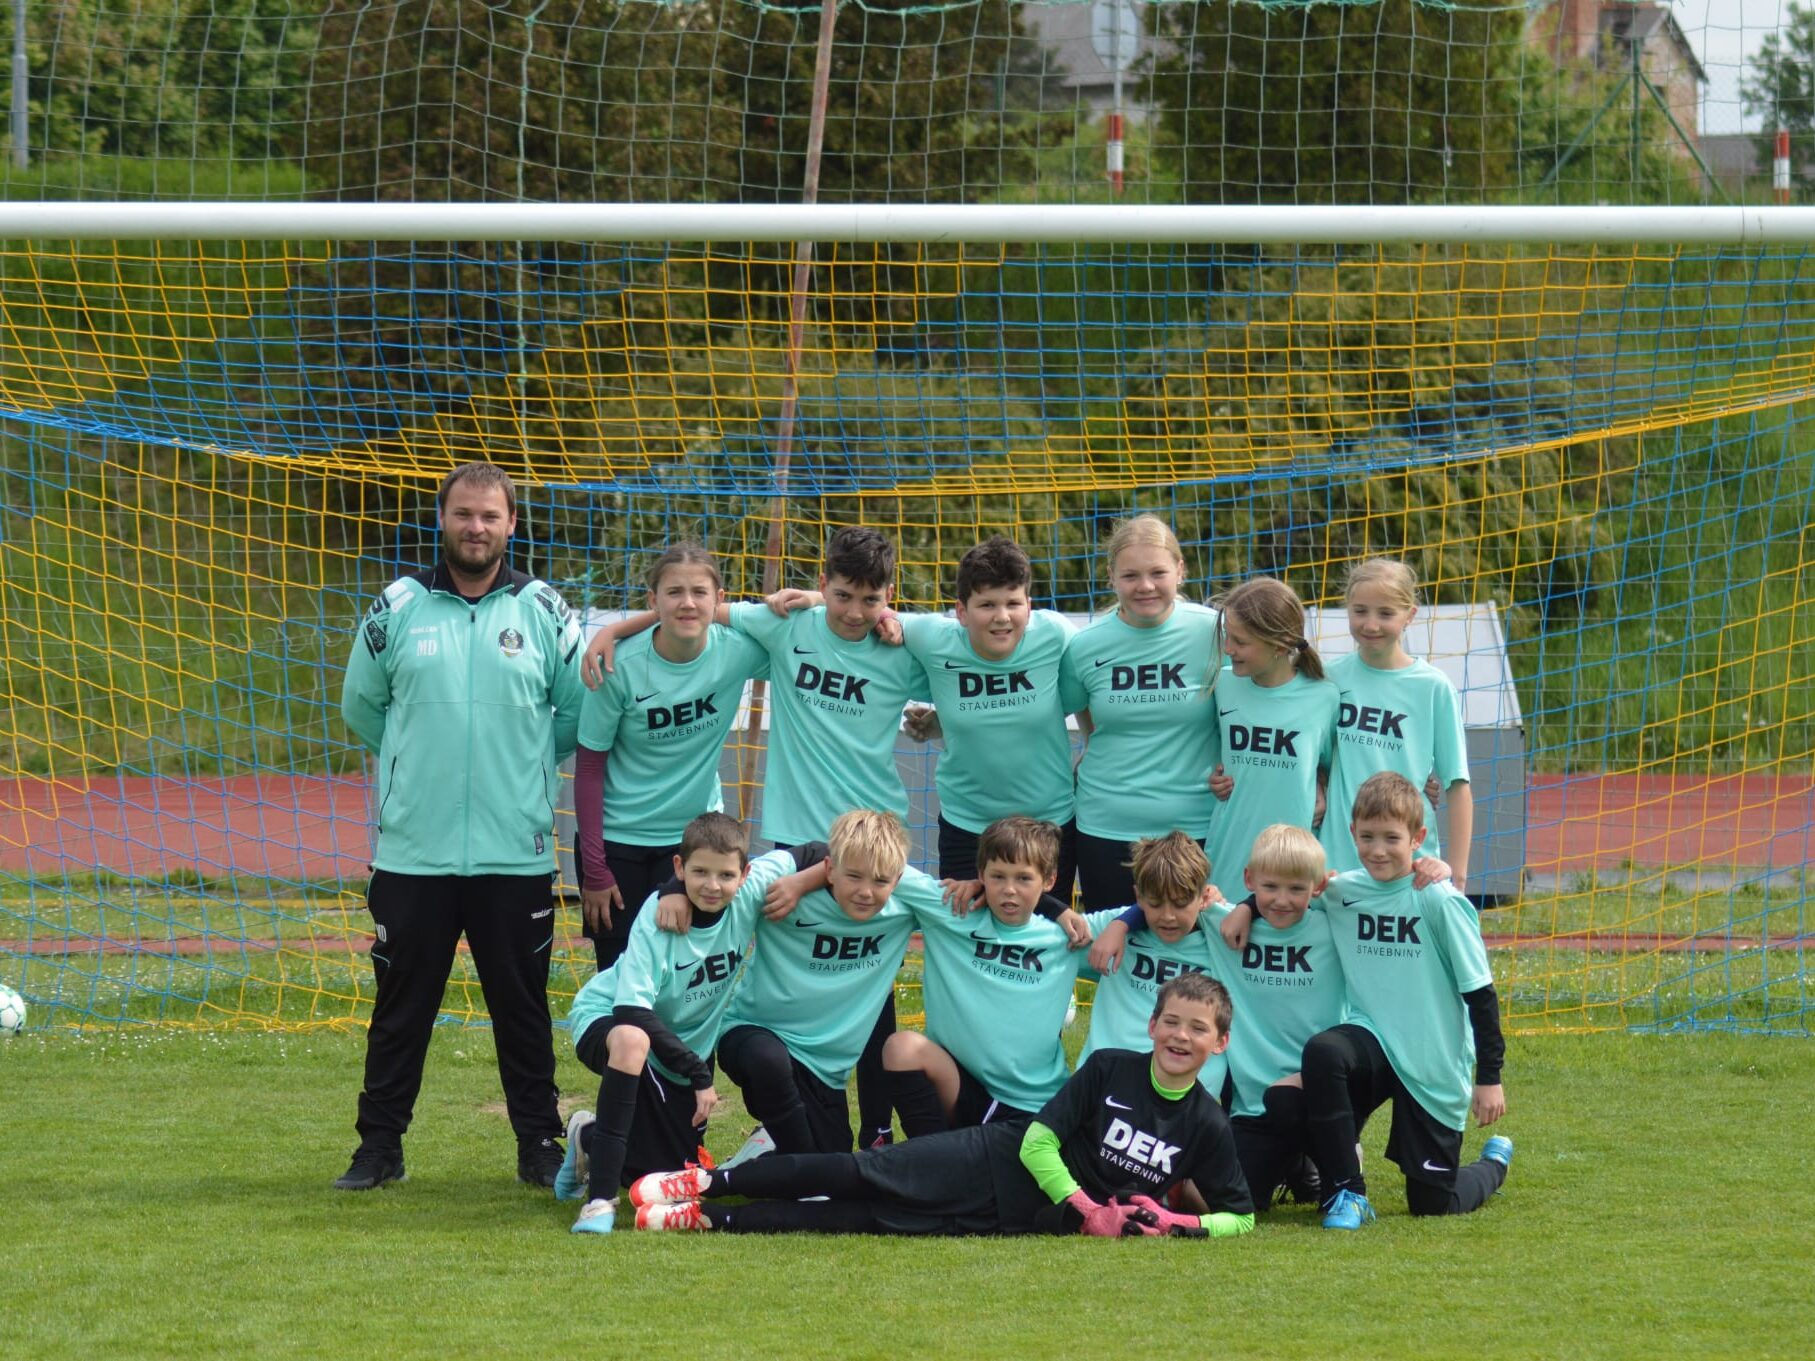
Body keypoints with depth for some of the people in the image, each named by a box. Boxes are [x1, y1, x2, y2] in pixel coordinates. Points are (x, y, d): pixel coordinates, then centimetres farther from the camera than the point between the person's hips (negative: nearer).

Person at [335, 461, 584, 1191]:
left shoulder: (543, 611, 2)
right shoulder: (398, 607, 3)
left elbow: (580, 711, 11)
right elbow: (360, 704, 15)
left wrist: (524, 765, 10)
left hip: (517, 852, 0)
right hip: (412, 850, 0)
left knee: (523, 1007, 6)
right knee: (400, 1006, 6)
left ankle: (539, 1145, 14)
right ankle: (380, 1145, 14)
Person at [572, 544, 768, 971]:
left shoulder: (739, 650, -12)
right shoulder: (621, 667, -17)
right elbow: (589, 767, -9)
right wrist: (594, 869, -9)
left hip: (696, 835, 2)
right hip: (617, 839, -2)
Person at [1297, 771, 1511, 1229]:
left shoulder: (1439, 902, -13)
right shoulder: (1341, 892, -1)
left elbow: (1479, 993, -9)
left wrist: (1490, 1077, -9)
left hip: (1435, 1066, -3)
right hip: (1372, 1038, 3)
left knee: (1432, 1202, 3)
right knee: (1322, 1052, -33)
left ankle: (1495, 1162, 40)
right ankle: (1346, 1191, -19)